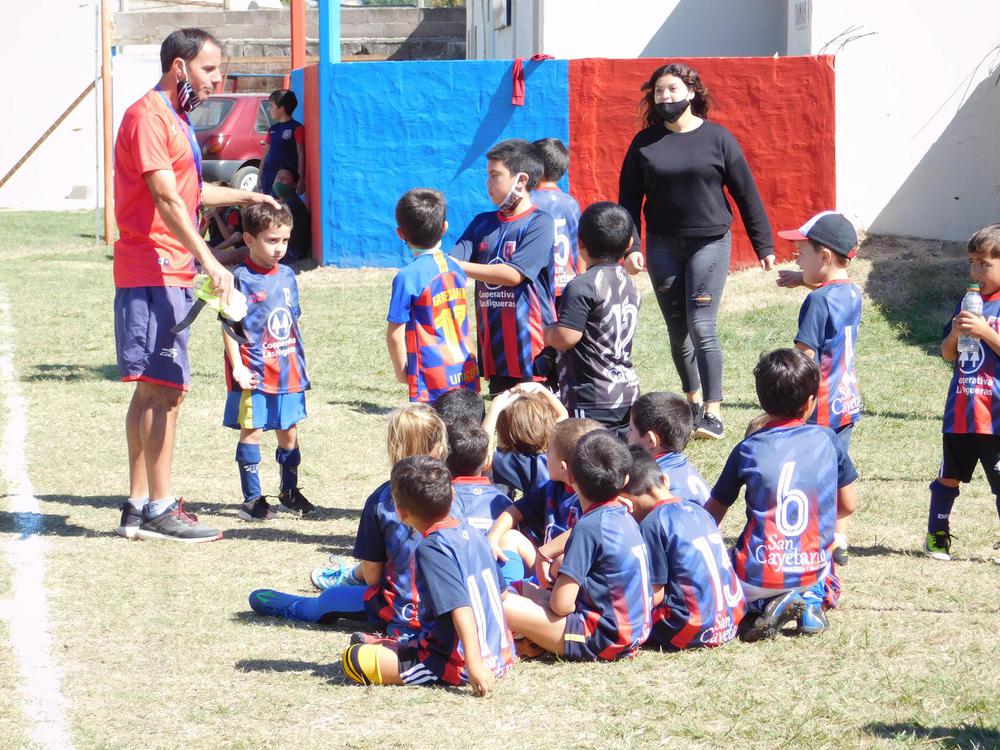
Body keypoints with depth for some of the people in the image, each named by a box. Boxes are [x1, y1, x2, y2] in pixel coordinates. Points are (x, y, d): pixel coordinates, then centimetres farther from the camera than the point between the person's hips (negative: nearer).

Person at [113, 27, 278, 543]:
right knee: (163, 389, -10)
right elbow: (166, 200, -22)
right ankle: (160, 509, -8)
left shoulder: (174, 119, 20)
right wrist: (210, 261, -28)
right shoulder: (147, 117, -13)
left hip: (170, 273, 10)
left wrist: (241, 197, 44)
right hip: (153, 272, -10)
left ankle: (138, 508, 13)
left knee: (152, 391, 10)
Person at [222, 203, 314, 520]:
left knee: (289, 432, 13)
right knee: (251, 432, -2)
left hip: (287, 371, 6)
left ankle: (290, 492, 27)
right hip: (254, 373, -6)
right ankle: (252, 499, 4)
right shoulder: (241, 279, -10)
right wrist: (238, 367, -18)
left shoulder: (287, 276, 10)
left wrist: (300, 363, 18)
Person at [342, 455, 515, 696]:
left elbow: (460, 608, -26)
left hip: (457, 666, -9)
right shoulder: (472, 532, 8)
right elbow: (500, 592, 18)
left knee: (356, 659, -9)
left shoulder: (431, 550, -17)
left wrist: (474, 665, -32)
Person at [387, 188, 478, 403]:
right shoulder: (455, 268, 9)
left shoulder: (408, 277, -11)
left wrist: (401, 370, 4)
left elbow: (395, 334, -9)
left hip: (432, 381, -6)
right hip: (467, 375, 6)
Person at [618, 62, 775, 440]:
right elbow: (629, 199, 6)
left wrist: (763, 244, 3)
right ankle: (693, 401, 24)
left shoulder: (717, 138, -1)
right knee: (677, 330, 9)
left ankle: (713, 412, -10)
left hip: (709, 243, -3)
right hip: (663, 246, 3)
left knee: (701, 327, -12)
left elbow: (746, 193, 3)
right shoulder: (645, 143, 4)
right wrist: (629, 247, -5)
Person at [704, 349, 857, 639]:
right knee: (828, 588, 37)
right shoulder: (826, 439, 0)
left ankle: (762, 606, -5)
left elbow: (714, 511, 4)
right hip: (814, 570, 3)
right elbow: (848, 505, 10)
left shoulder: (748, 449, -4)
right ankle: (813, 600, 1)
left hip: (758, 578, -3)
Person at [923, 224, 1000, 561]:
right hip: (960, 411, 6)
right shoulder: (967, 303, 13)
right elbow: (947, 354, 14)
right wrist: (954, 334, -5)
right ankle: (936, 535, 26)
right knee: (949, 476, 15)